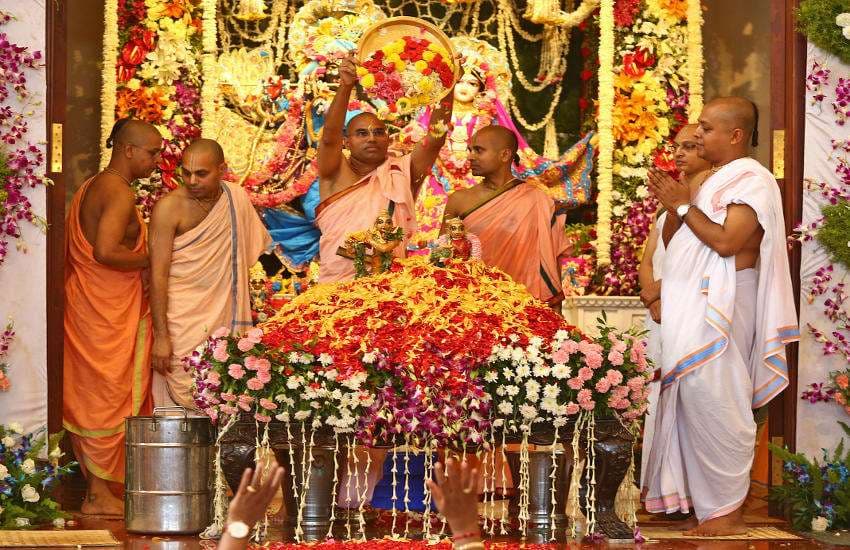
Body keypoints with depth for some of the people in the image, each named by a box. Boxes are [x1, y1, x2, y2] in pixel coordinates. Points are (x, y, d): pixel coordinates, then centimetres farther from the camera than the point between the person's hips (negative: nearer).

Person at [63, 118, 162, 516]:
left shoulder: (91, 187, 14)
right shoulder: (120, 194, -17)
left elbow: (71, 250, 19)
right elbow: (106, 251, -29)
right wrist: (149, 260, -15)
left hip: (86, 301, 10)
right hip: (108, 312, -10)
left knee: (90, 397, 13)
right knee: (108, 397, -3)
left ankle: (98, 486, 21)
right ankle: (99, 494, 2)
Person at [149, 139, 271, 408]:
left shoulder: (237, 197, 4)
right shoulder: (169, 207, -11)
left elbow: (258, 248, 18)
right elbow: (158, 275, -13)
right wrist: (161, 336, -17)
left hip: (226, 320, 4)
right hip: (182, 323, -4)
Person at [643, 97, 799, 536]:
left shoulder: (753, 181, -8)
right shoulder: (714, 181, 20)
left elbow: (726, 241, -20)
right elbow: (673, 243, 20)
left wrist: (683, 205, -11)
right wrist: (669, 205, 3)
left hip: (720, 309, -9)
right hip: (694, 307, 9)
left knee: (714, 404, -12)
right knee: (695, 405, 7)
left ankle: (728, 511, -7)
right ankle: (706, 504, 11)